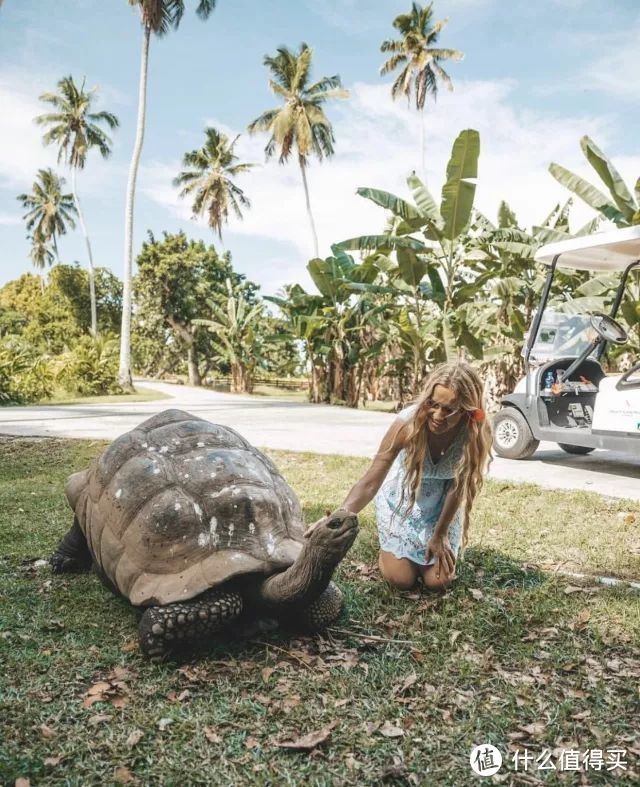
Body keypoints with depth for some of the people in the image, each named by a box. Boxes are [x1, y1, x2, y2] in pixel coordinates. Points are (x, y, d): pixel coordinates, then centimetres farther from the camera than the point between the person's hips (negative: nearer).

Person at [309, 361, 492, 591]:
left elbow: (458, 487, -16)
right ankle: (388, 550, 30)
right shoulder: (408, 422, -35)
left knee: (438, 581, -3)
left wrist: (440, 535, -9)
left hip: (442, 506, 1)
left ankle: (434, 544, 30)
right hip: (401, 498, -1)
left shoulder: (478, 433, -31)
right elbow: (370, 482, -33)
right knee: (401, 579, -4)